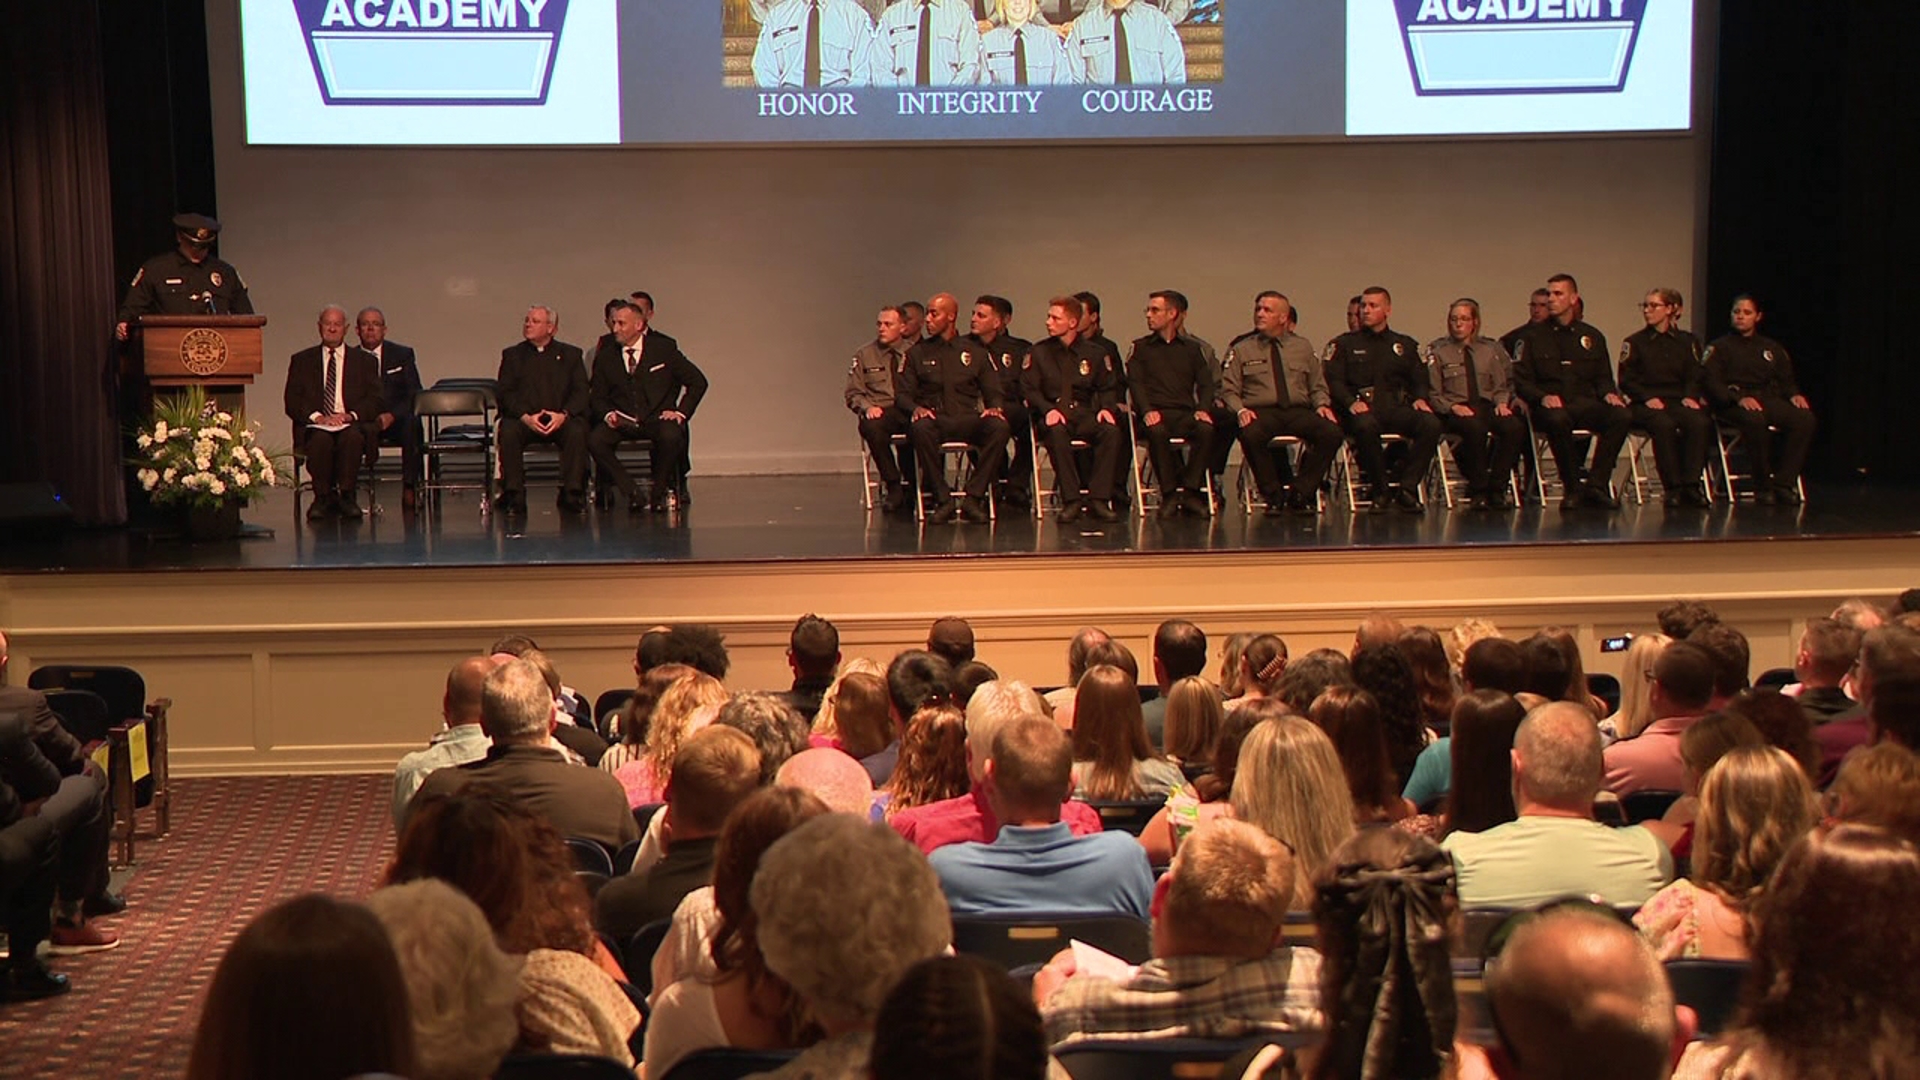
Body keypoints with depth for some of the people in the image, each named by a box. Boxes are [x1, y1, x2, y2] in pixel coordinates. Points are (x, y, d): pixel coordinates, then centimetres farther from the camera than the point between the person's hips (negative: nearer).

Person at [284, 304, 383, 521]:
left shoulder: (365, 360, 18)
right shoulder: (301, 360, 17)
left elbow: (374, 400, 6)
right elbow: (292, 402, 6)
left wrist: (350, 415, -13)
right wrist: (317, 416, -12)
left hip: (351, 424, 0)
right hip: (314, 426, 0)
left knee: (352, 437, -36)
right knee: (321, 439, -36)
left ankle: (346, 496, -28)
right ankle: (324, 498, -25)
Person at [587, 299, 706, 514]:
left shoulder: (664, 348, 2)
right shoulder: (605, 355, 7)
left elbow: (698, 382, 5)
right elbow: (597, 395, 13)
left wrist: (681, 412, -6)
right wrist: (607, 414, -9)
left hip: (657, 418, -2)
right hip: (622, 421, 2)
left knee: (671, 437, -37)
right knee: (594, 440, -29)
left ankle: (660, 492, -11)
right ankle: (633, 495, -18)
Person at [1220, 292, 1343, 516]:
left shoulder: (1302, 347, 19)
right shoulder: (1241, 349, 11)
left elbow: (1318, 386, 20)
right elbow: (1229, 390, 6)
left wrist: (1322, 404, -1)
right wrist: (1240, 410, -14)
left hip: (1299, 411, 2)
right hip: (1261, 412, -2)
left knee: (1331, 432, -27)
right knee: (1251, 435, -38)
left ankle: (1301, 493, -13)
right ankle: (1274, 496, -18)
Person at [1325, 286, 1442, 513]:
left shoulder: (1405, 345, 24)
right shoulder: (1344, 344, 14)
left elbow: (1420, 381, 19)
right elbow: (1333, 381, 1)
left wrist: (1421, 398, -5)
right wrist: (1351, 402, -18)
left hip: (1396, 408, 3)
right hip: (1363, 409, -3)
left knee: (1431, 424, -28)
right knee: (1365, 425, -40)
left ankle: (1406, 489, -22)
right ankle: (1381, 490, -22)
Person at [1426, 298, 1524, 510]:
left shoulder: (1491, 349, 20)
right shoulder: (1438, 351, 9)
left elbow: (1501, 386, 16)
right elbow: (1433, 394, 3)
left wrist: (1502, 403, -6)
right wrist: (1452, 407, -15)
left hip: (1487, 406, 3)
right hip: (1455, 410, -3)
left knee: (1515, 427, -30)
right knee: (1475, 428, -39)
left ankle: (1496, 490, -23)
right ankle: (1478, 491, -26)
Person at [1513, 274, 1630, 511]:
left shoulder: (1592, 337, 19)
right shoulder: (1533, 336, 9)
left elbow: (1603, 378, 20)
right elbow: (1520, 380, 2)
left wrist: (1608, 393, -3)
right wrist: (1542, 396, -17)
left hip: (1584, 404, 3)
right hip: (1550, 406, -3)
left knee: (1622, 415, -27)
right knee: (1557, 419, -40)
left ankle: (1597, 484, -22)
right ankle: (1574, 487, -24)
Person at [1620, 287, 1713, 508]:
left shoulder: (1688, 341, 18)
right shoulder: (1635, 342, 11)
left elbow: (1696, 375, 10)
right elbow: (1626, 379, 1)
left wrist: (1691, 396, -11)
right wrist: (1648, 398, -16)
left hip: (1679, 401, 2)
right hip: (1646, 404, -2)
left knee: (1701, 422, -32)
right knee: (1664, 425, -37)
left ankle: (1691, 486, -31)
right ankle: (1672, 488, -31)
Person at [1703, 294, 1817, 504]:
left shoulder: (1772, 348, 25)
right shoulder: (1719, 347, 11)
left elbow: (1786, 381, 21)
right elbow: (1712, 384, -3)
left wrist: (1794, 394, -3)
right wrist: (1739, 398, -21)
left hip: (1768, 399, 4)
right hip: (1733, 404, -4)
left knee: (1804, 418, -26)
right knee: (1755, 420, -40)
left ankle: (1783, 483, -25)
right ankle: (1763, 486, -27)